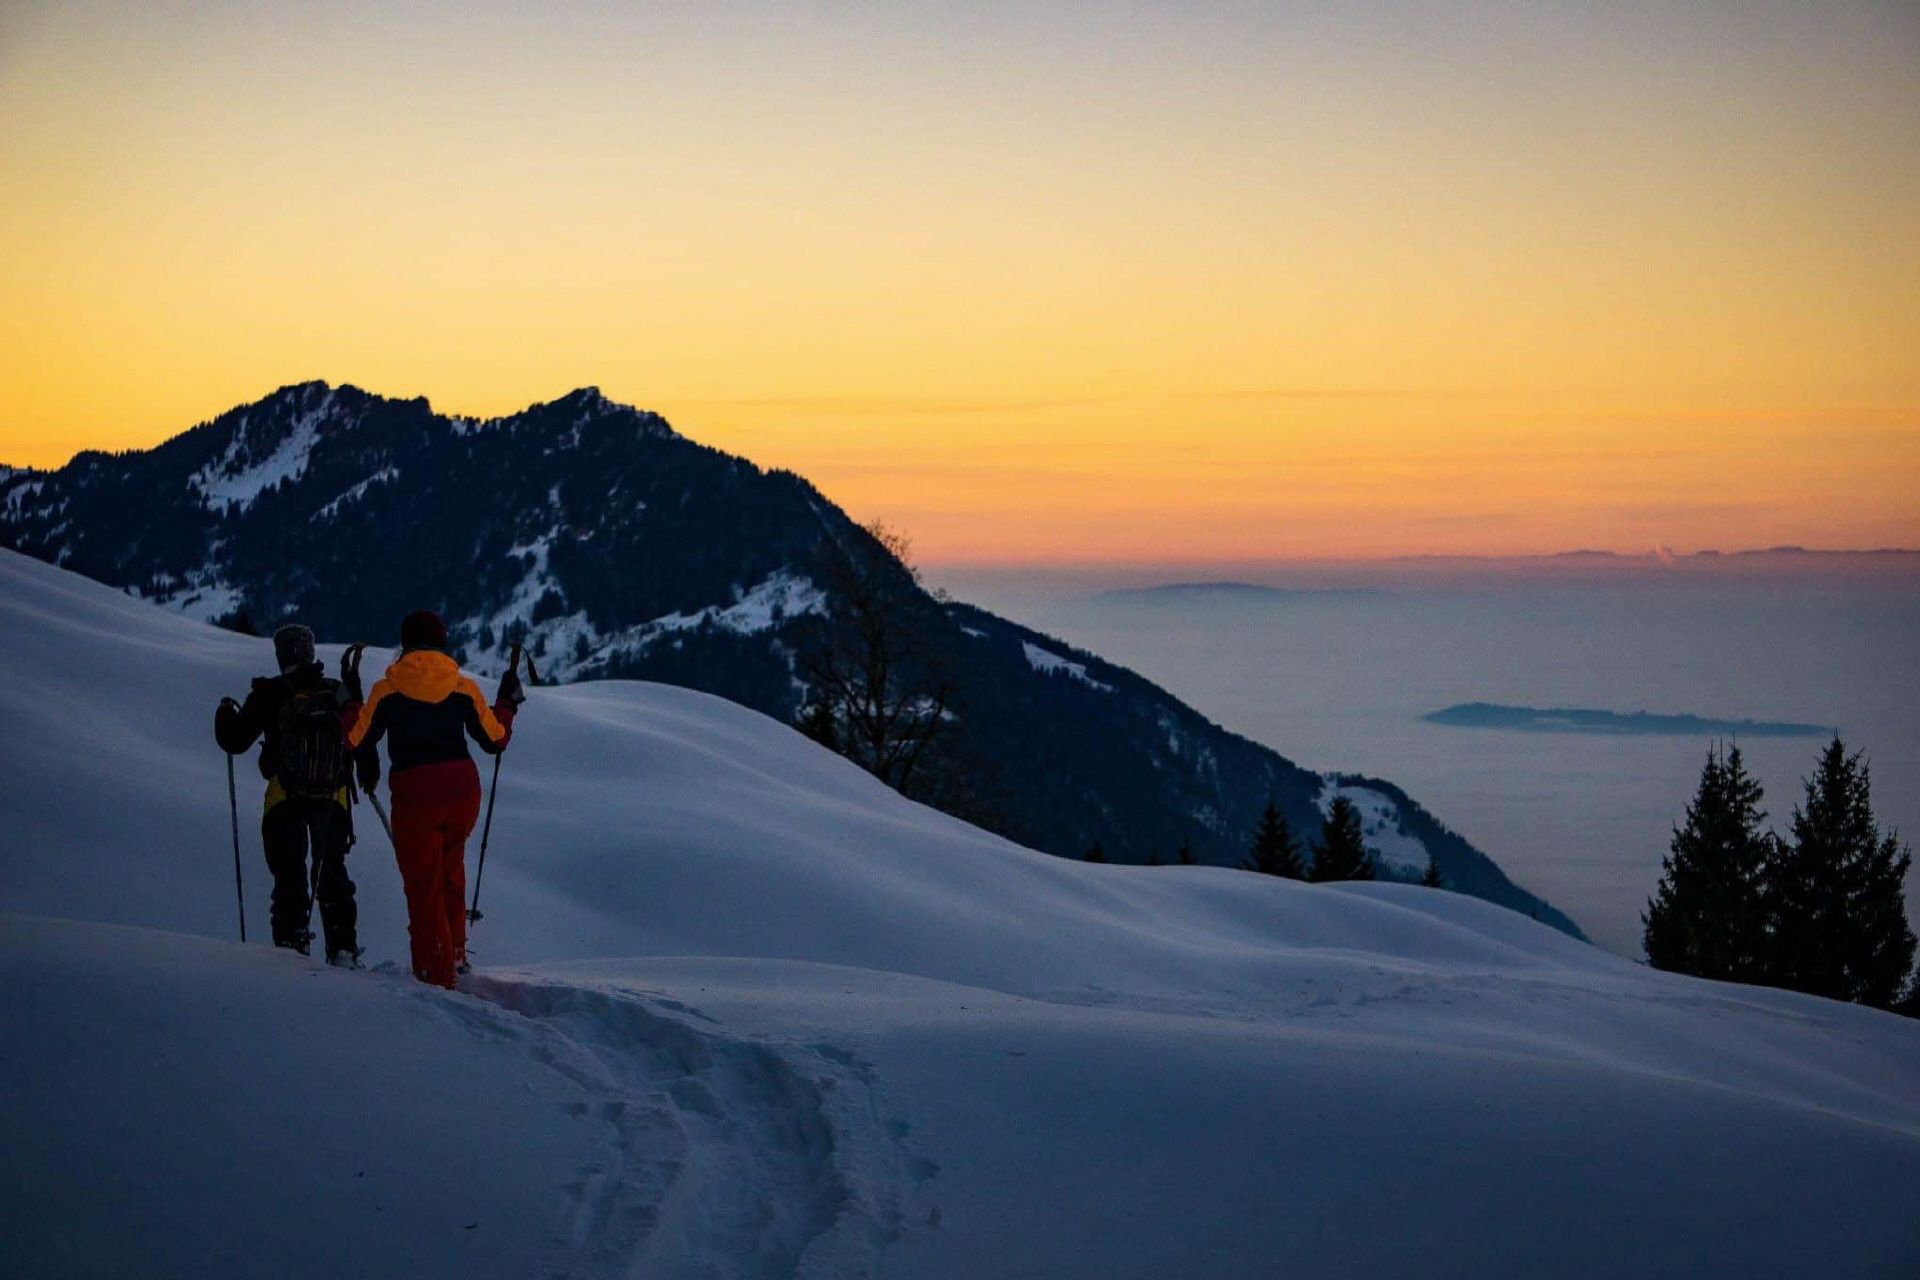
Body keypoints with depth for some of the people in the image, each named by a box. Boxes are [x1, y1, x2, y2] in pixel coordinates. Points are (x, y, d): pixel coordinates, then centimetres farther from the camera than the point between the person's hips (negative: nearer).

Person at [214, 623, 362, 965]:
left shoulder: (269, 695, -5)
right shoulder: (338, 693, 2)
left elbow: (234, 741, 0)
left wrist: (226, 713, 20)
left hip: (284, 800, -2)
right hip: (333, 799, 2)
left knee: (289, 875, 6)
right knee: (332, 873, 14)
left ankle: (293, 943, -2)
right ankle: (343, 948, 8)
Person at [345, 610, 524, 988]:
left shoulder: (387, 690, -2)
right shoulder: (463, 688, 2)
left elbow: (358, 740, 2)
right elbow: (495, 740, 7)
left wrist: (351, 704, 22)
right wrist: (507, 704, 24)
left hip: (413, 795, -2)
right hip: (462, 790, 2)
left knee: (423, 885, 7)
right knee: (450, 870, 27)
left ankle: (437, 974, 6)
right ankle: (455, 954, 25)